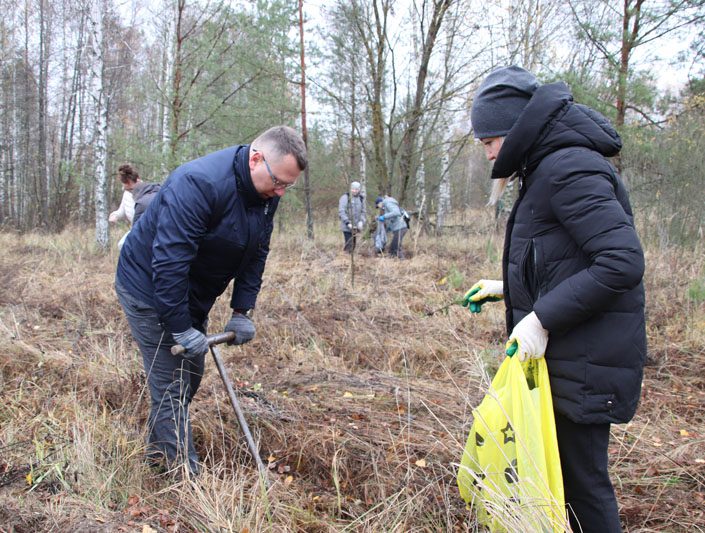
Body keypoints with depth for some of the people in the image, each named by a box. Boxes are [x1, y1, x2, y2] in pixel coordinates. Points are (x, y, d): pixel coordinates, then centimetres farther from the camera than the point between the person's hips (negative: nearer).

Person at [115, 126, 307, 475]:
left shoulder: (266, 194, -6)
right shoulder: (198, 184, -33)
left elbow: (256, 255, 2)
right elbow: (169, 263, -33)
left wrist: (242, 311, -2)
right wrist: (182, 329, -27)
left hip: (192, 295, 9)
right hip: (150, 291, -8)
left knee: (191, 376, 18)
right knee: (172, 386, -5)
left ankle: (159, 450, 38)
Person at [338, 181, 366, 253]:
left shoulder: (361, 199, 9)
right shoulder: (345, 197, -8)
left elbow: (363, 212, 12)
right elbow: (341, 212, -15)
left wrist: (361, 221, -7)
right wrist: (347, 223, -23)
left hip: (355, 227, 6)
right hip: (347, 227, -6)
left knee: (353, 245, 9)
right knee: (349, 245, -11)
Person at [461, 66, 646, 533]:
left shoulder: (569, 169, -17)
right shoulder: (547, 169, 14)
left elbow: (624, 260, -26)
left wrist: (542, 318, -25)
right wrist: (508, 289, 17)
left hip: (586, 361, -10)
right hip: (564, 354, 10)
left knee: (581, 477, 2)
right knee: (558, 470, 19)